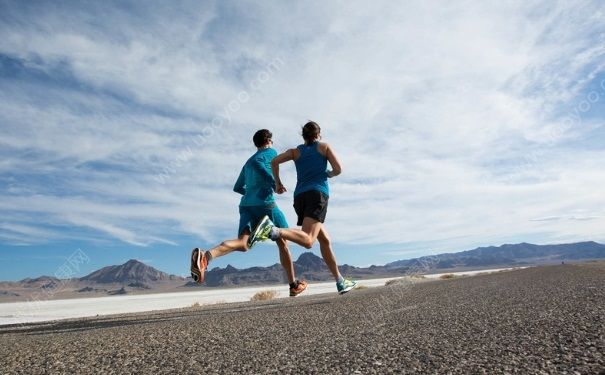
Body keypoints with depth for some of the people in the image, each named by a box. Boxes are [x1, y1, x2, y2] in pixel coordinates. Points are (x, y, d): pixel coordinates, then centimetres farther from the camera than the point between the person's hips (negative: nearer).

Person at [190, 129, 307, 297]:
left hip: (246, 205, 5)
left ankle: (205, 256, -42)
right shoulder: (271, 152, 11)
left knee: (243, 243, -14)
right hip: (265, 204, -5)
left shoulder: (248, 162, 29)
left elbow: (237, 188, 31)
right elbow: (257, 163, -10)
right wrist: (274, 183, -7)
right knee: (283, 242, 11)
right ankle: (294, 285, 19)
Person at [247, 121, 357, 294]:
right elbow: (338, 169, 6)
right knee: (307, 240, -23)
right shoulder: (324, 146, 16)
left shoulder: (295, 151, 22)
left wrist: (278, 183, 17)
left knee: (325, 240, 13)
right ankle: (272, 230, -45)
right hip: (318, 194, -5)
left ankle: (340, 282, 16)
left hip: (300, 197, 5)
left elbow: (274, 161, 7)